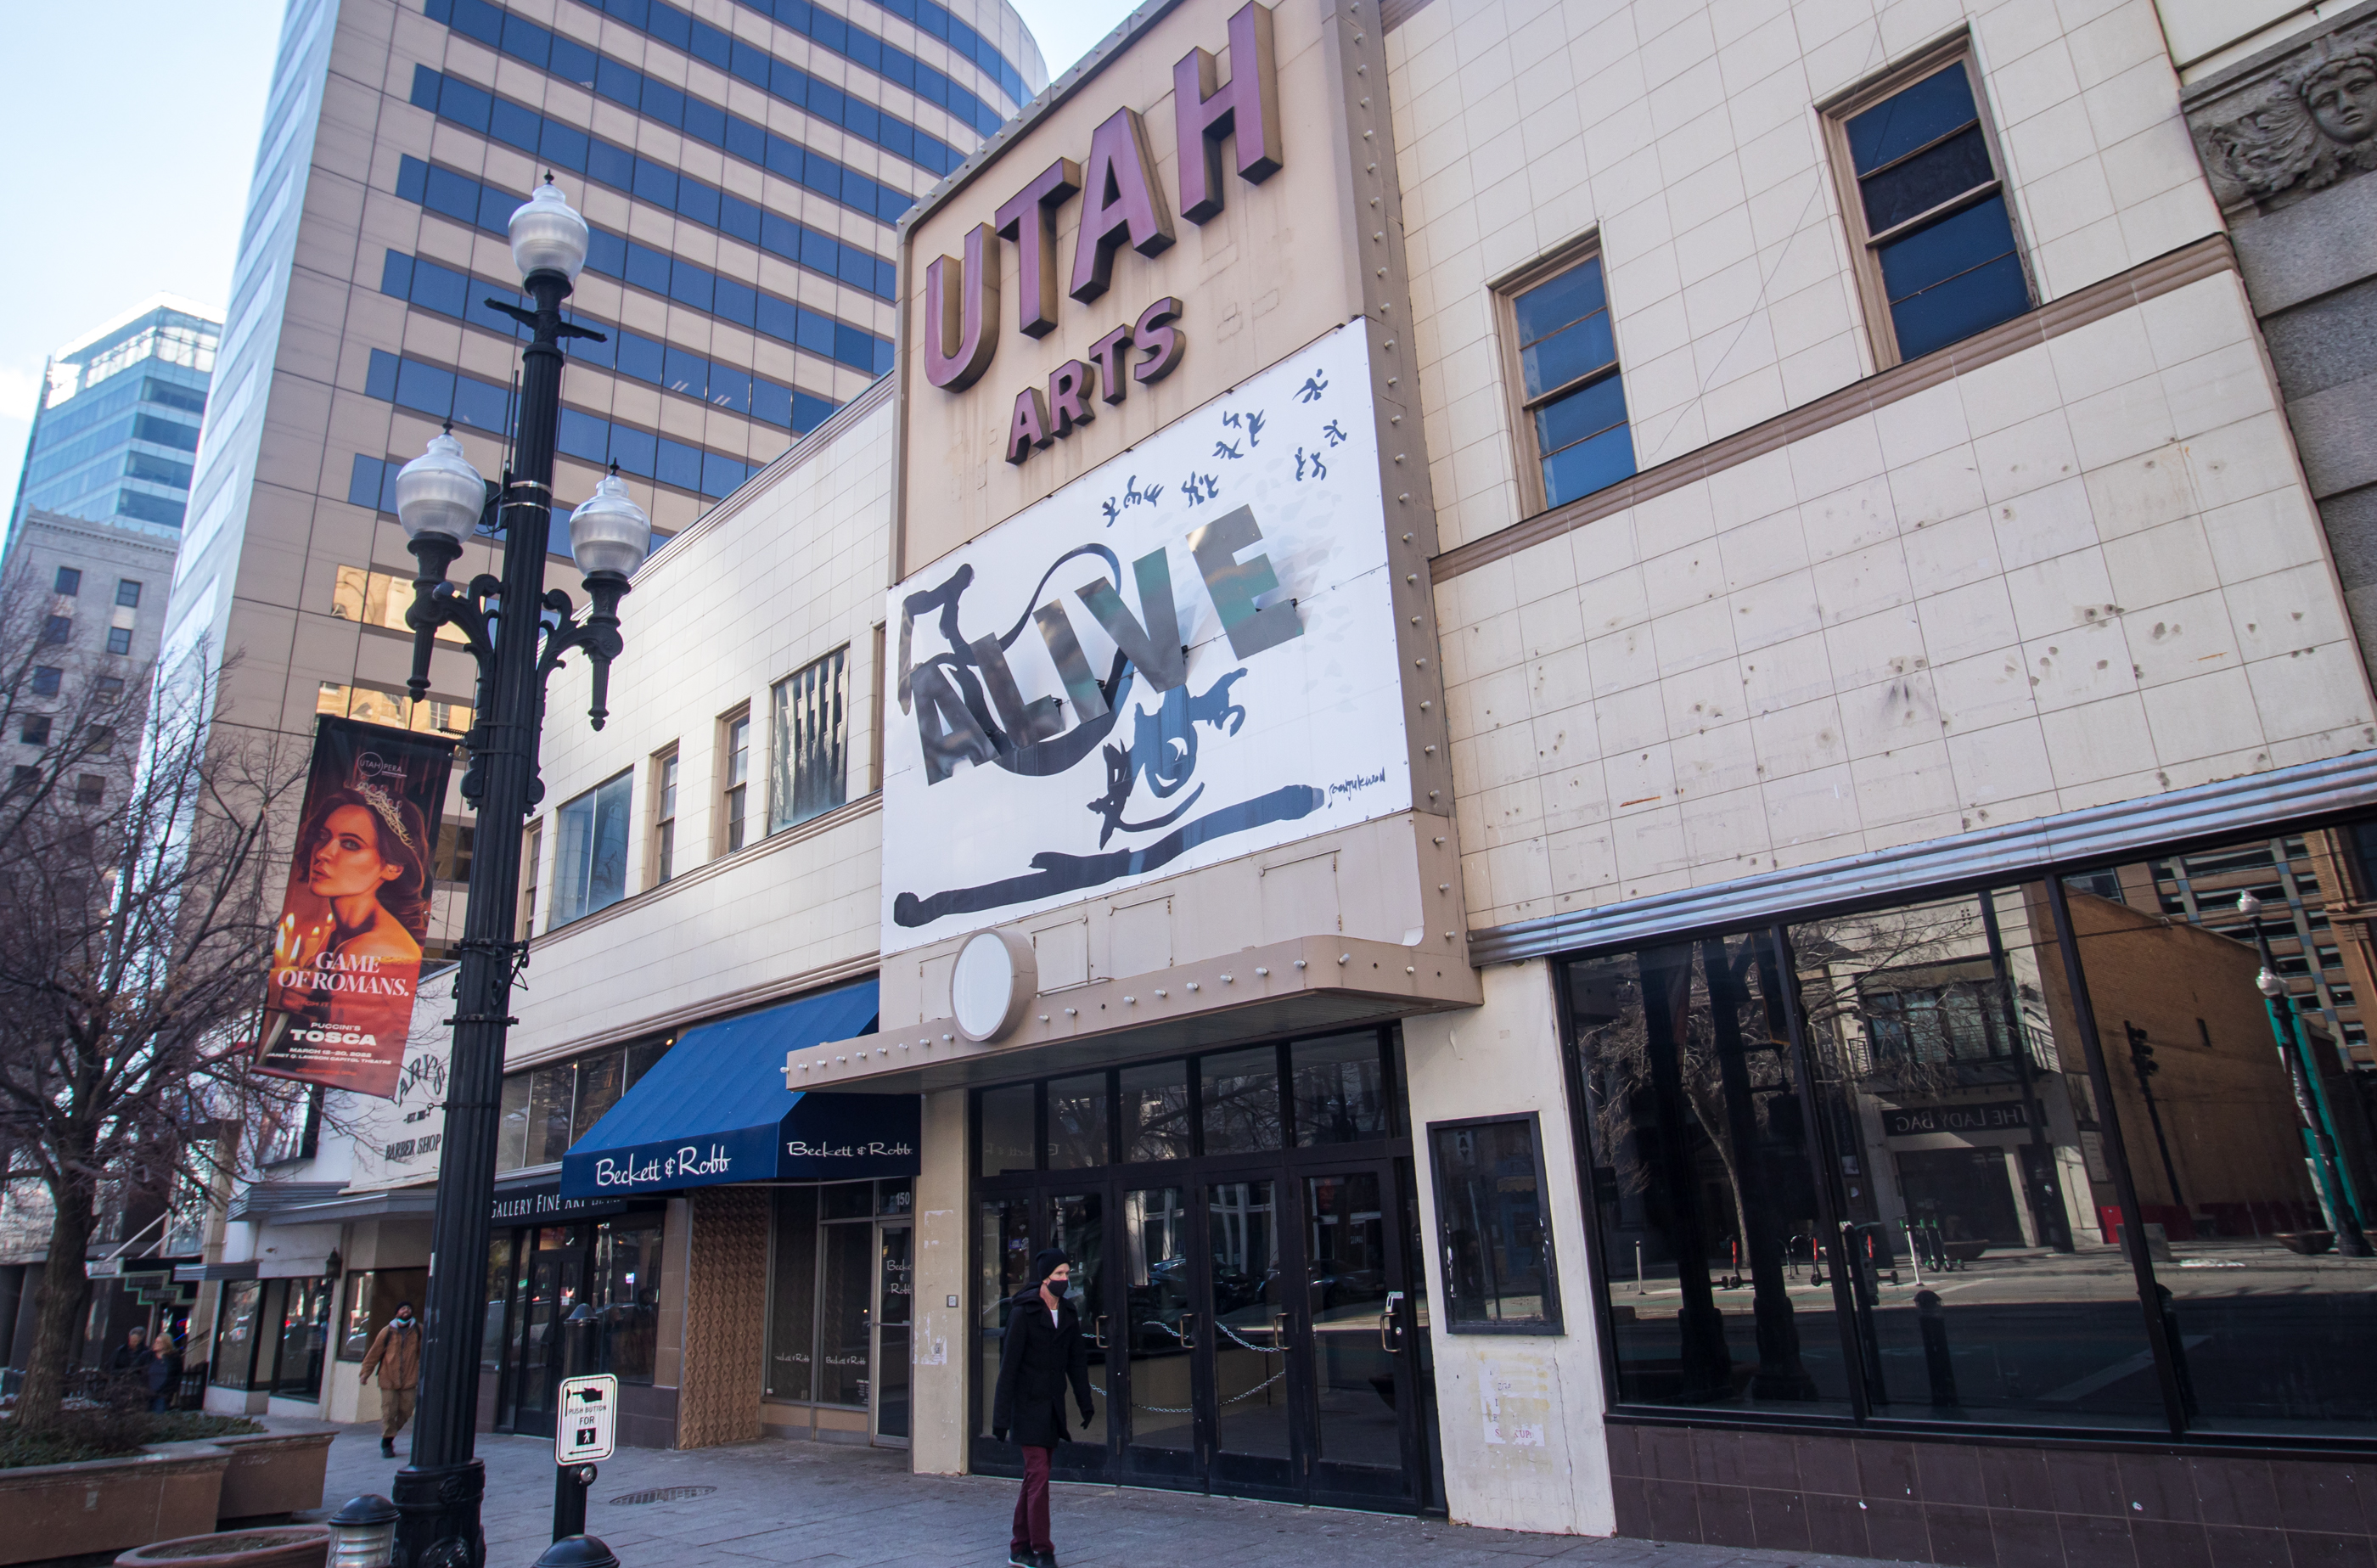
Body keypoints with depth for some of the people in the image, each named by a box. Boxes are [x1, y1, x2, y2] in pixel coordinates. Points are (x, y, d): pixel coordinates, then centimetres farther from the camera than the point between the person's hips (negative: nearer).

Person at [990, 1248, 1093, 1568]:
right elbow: (1009, 1364, -13)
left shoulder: (1068, 1313, 7)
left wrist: (1085, 1403, 11)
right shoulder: (1023, 1312, -12)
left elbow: (1077, 1360, 14)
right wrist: (1002, 1416, -14)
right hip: (1029, 1405, -6)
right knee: (1038, 1475, -8)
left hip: (1054, 1406, 6)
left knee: (1034, 1476, 11)